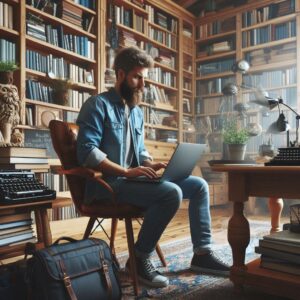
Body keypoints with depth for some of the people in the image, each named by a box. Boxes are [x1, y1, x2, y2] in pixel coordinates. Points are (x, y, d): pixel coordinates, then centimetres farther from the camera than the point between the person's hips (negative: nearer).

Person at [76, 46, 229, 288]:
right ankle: (140, 258, -13)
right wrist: (126, 171, -24)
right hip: (107, 183, -8)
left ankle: (202, 253, 5)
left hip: (132, 178, 8)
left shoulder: (137, 112, 19)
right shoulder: (98, 105, -7)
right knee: (172, 192, -30)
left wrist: (152, 166, -1)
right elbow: (87, 152, -18)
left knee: (199, 185, 0)